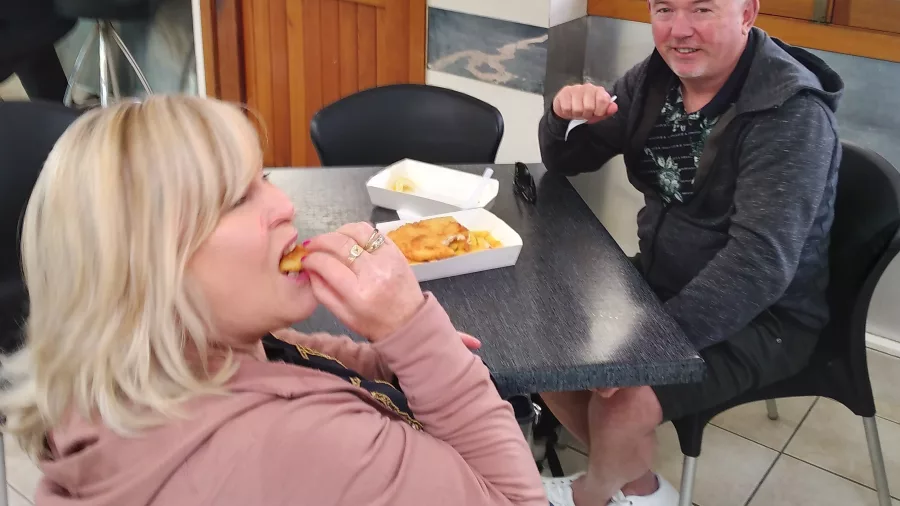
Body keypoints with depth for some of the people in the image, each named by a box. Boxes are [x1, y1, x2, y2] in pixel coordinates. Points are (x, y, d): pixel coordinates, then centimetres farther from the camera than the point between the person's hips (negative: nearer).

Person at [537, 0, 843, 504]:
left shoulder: (792, 114, -23)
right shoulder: (655, 79, -2)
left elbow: (761, 262, -32)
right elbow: (566, 161, 5)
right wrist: (567, 115, -18)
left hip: (761, 315, -7)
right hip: (660, 280, 7)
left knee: (621, 406, -25)